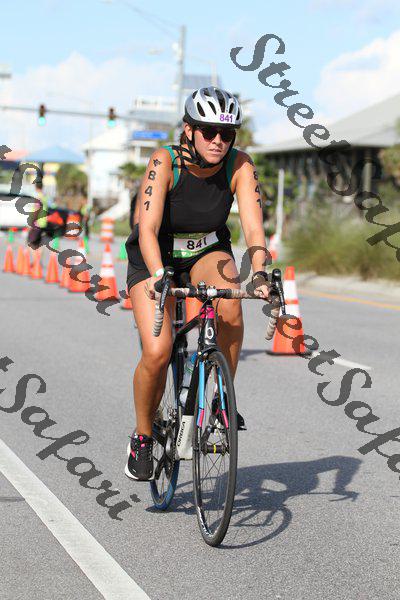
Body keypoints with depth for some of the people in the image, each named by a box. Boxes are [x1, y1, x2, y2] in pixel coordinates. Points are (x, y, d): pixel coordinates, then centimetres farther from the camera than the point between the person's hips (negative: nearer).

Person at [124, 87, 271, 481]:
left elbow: (253, 226, -27)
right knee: (157, 353, -20)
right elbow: (148, 228, -36)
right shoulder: (165, 162, -27)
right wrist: (158, 276, -52)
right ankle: (142, 437, 6)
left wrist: (259, 274, -44)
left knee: (230, 305, -33)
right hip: (155, 258, -2)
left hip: (207, 252, 2)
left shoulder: (239, 165, -19)